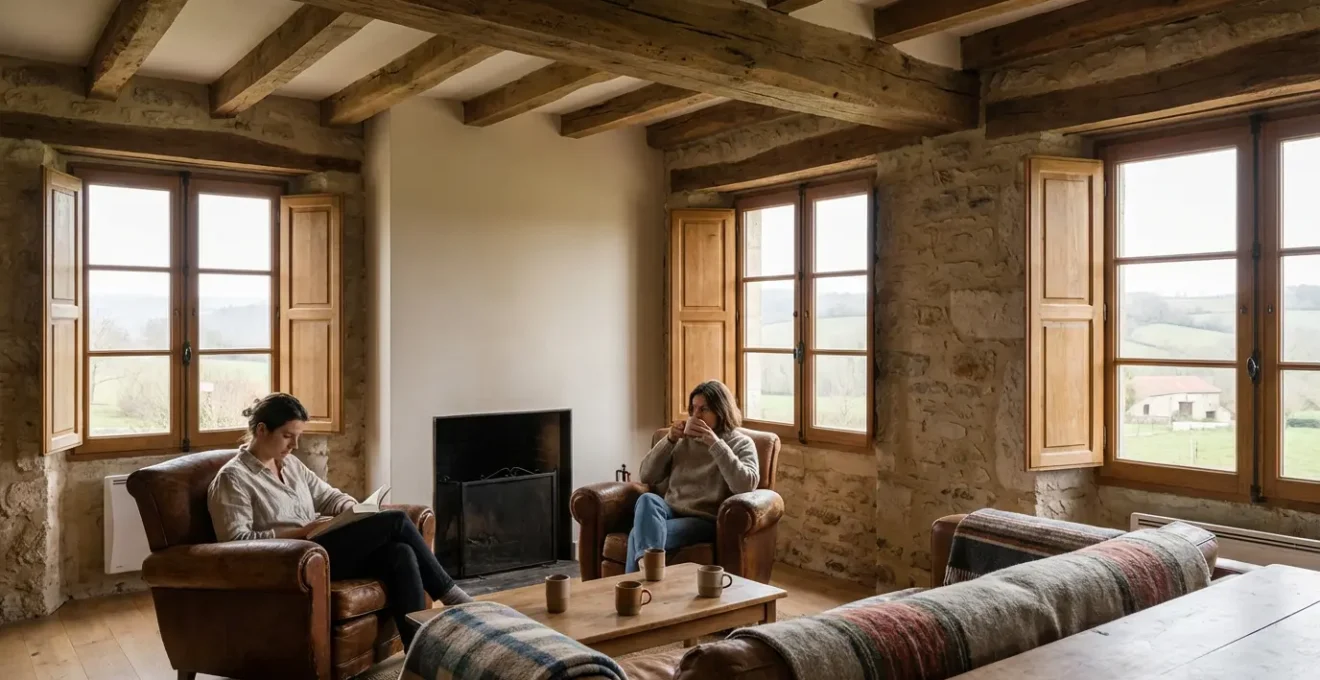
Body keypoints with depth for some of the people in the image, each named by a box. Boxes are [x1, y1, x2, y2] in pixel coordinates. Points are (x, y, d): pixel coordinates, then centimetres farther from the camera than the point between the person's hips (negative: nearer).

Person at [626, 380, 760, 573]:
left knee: (640, 535, -31)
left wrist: (715, 443, -17)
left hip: (705, 521, -4)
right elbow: (645, 476, 11)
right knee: (647, 499, -34)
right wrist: (669, 440, -1)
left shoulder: (741, 444, 5)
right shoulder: (683, 440, 17)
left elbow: (745, 486, -16)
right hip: (670, 512, 4)